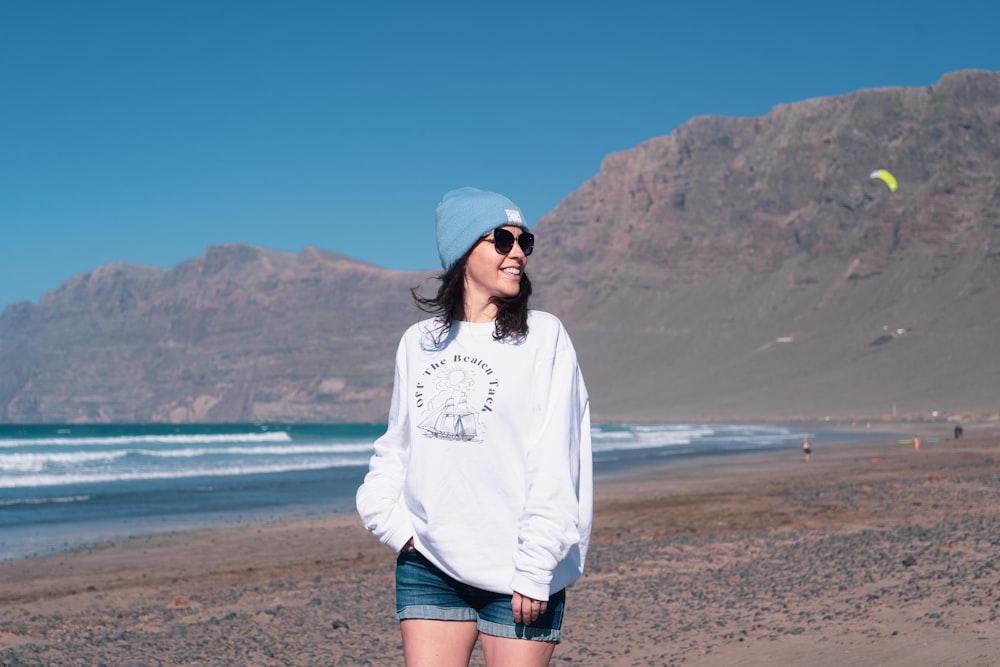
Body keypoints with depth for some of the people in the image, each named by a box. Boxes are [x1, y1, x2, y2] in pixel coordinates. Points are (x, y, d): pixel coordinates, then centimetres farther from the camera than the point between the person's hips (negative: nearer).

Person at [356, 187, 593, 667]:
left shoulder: (543, 336, -3)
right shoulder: (419, 343, 9)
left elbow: (553, 465, -8)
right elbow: (396, 445, 16)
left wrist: (535, 571, -12)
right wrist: (385, 514, -1)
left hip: (516, 573, -3)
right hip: (428, 564, 4)